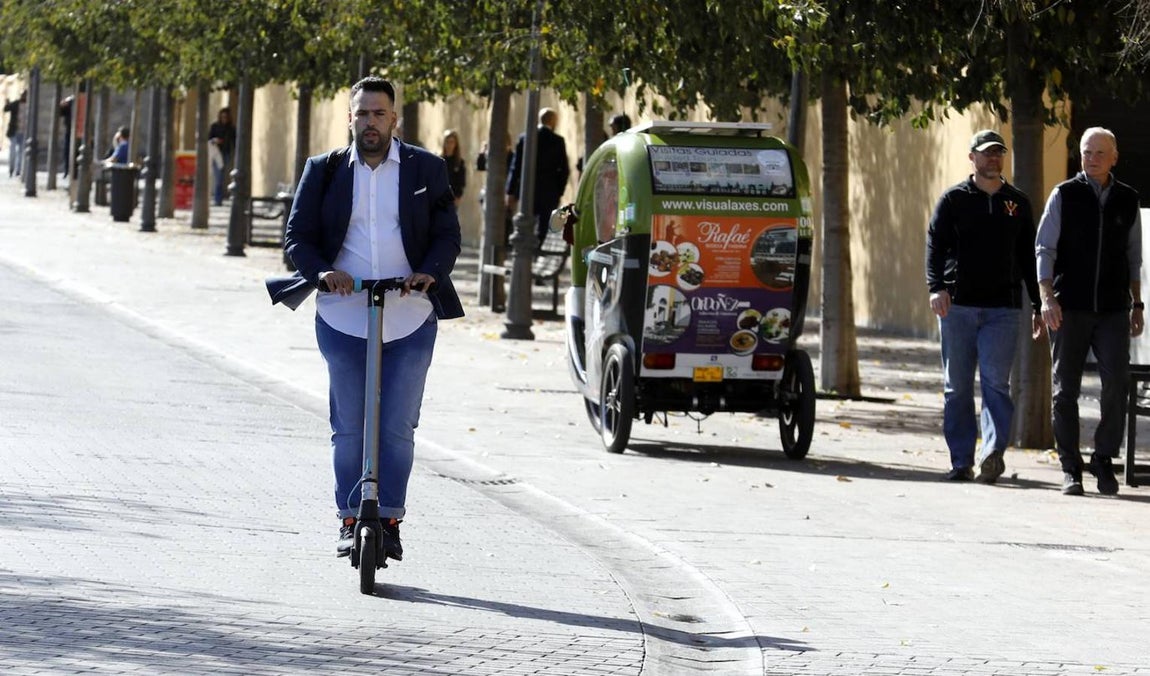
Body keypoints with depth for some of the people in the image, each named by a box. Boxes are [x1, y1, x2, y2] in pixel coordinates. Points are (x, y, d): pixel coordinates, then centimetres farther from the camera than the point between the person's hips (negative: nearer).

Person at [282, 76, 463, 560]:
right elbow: (297, 236, 6)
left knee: (398, 428, -2)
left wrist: (430, 273, -16)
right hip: (342, 317, 1)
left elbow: (447, 234, 5)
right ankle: (350, 520, 14)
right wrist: (321, 272, -15)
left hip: (409, 320, -1)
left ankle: (389, 520, 6)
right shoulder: (325, 171, 8)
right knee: (349, 429, 5)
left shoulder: (426, 170, 7)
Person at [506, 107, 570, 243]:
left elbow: (515, 167, 0)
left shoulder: (524, 138, 1)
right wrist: (559, 192, 8)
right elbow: (564, 170, -3)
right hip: (549, 194, -2)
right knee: (542, 229, -1)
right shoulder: (558, 141, -5)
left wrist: (510, 192, 4)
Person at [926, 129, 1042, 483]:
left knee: (996, 383, -12)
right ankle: (961, 461, 7)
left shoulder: (1018, 204, 14)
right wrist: (936, 287, -19)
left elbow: (1028, 256, 18)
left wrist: (1038, 305, 15)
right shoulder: (953, 199, 6)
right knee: (957, 387, 2)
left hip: (1002, 308, 0)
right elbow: (935, 244, -3)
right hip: (958, 307, 0)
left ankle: (993, 452, -22)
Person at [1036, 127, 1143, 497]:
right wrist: (1047, 298, -13)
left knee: (1116, 383, -11)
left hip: (1113, 310, 1)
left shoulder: (1128, 200, 9)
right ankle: (1070, 469, 9)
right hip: (1069, 308, -1)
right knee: (1065, 389, 2)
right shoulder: (1064, 195, 1)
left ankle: (1104, 459, 3)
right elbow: (1044, 248, -2)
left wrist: (1137, 304, 14)